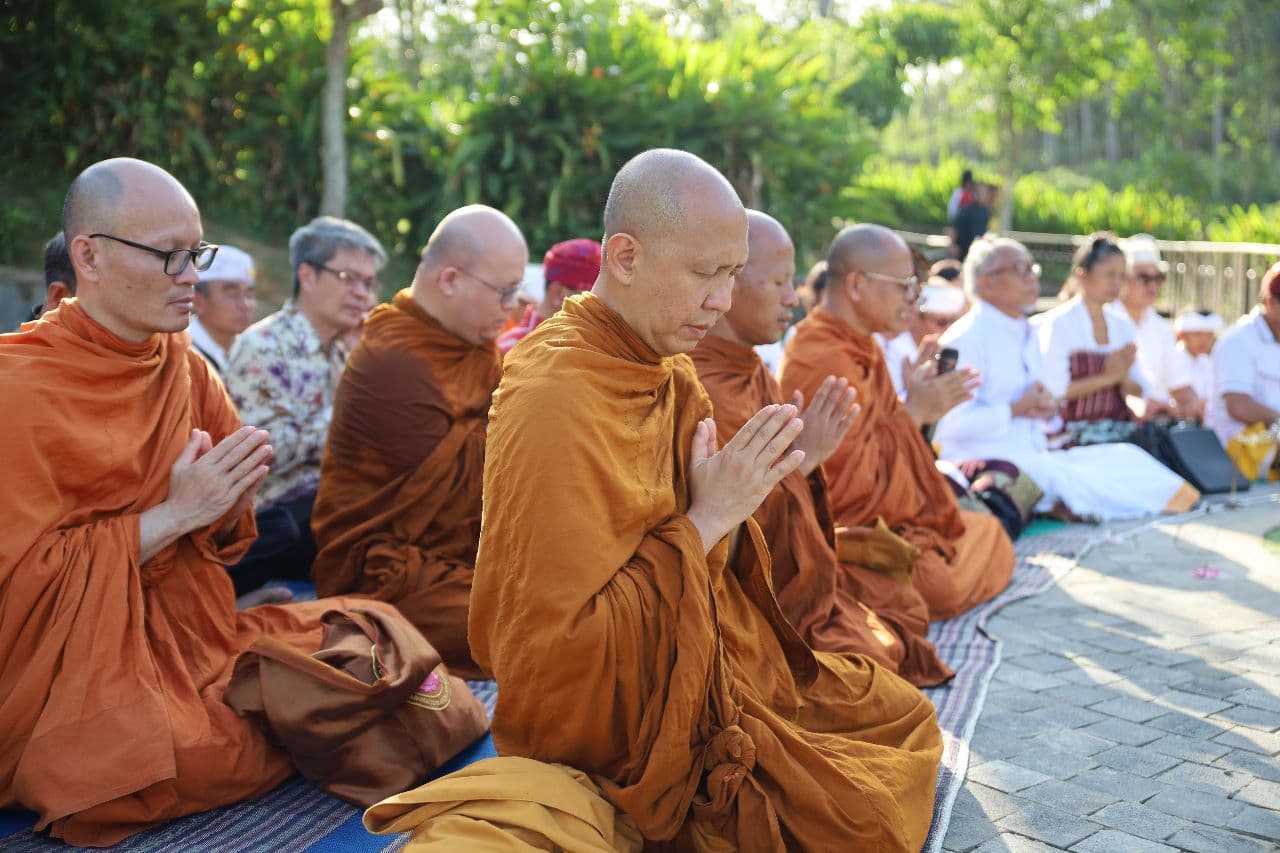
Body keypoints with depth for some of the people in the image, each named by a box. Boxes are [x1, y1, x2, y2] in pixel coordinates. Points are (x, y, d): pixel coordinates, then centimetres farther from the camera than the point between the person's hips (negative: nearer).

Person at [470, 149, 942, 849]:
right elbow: (553, 645, -28)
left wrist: (742, 495, -10)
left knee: (908, 717, 18)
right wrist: (706, 520, -26)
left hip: (715, 671, 9)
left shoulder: (669, 371, 2)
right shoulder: (554, 396, -27)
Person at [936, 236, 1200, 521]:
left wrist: (1047, 411, 0)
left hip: (1035, 457, 9)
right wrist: (1016, 410, -15)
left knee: (1125, 456, -7)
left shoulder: (1027, 335, 20)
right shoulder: (965, 339, -9)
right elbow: (951, 424, -20)